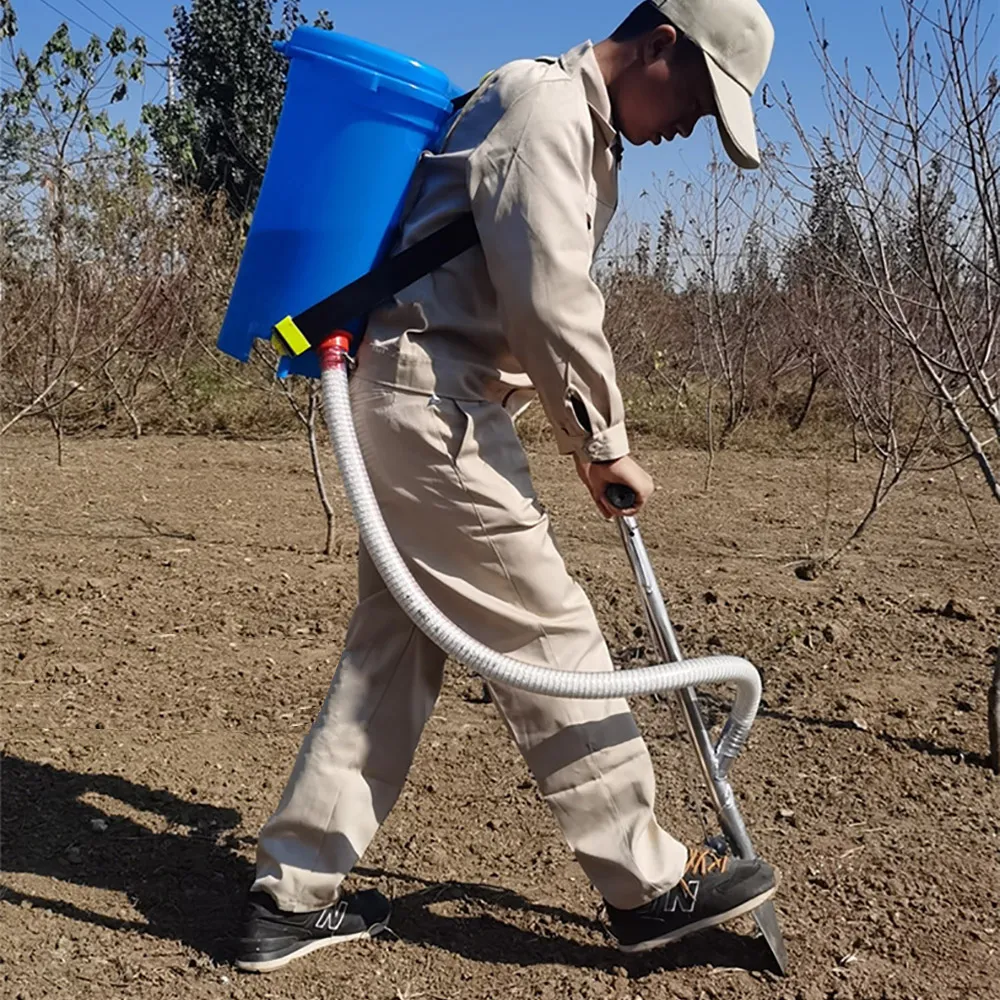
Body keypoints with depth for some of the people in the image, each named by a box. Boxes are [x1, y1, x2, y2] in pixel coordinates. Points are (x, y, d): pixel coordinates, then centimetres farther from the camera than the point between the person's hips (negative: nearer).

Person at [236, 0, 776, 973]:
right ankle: (646, 880, 11)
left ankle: (291, 893, 16)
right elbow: (550, 301, -19)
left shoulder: (578, 126, 23)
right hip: (434, 395, -10)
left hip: (416, 397, 10)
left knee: (393, 646, 9)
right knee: (548, 630, -3)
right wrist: (606, 445, -9)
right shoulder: (547, 102, -10)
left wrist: (587, 440, 15)